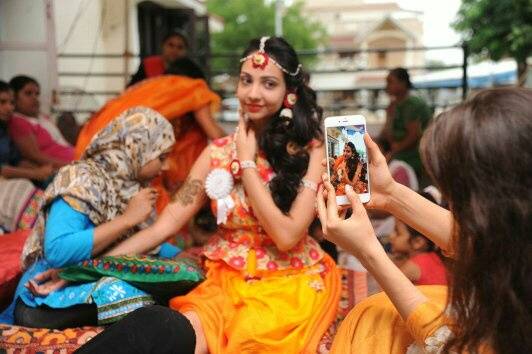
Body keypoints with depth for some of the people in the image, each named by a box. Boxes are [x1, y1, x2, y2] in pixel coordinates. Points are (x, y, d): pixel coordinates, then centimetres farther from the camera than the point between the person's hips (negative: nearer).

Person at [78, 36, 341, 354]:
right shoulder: (218, 152, 3)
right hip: (228, 280, 2)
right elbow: (168, 221, 0)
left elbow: (286, 236, -14)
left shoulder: (310, 150, -7)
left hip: (291, 284, -1)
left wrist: (247, 163, -11)